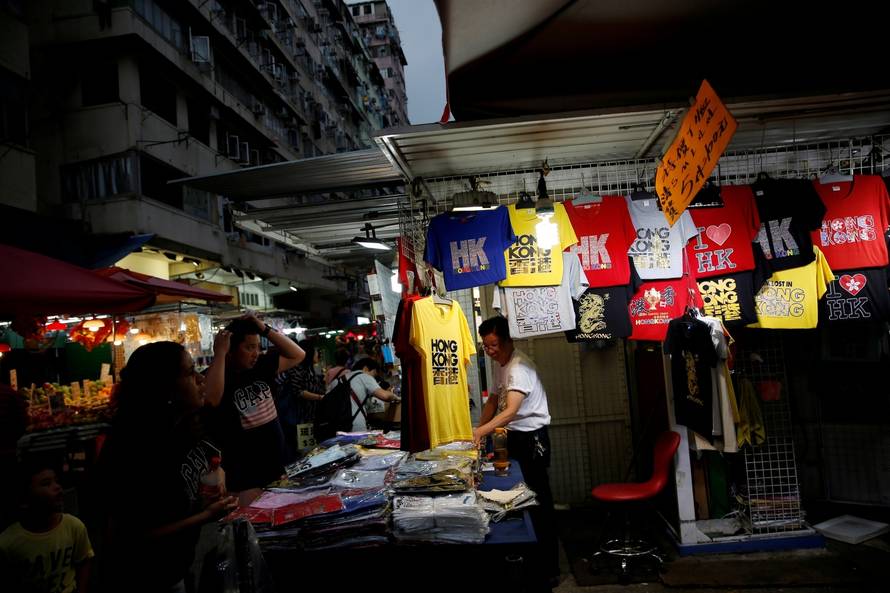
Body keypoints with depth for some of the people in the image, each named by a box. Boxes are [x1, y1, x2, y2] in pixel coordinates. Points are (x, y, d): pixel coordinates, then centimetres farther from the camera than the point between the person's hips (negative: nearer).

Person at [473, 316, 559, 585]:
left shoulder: (520, 366, -22)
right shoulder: (500, 364, 8)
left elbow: (511, 411, -33)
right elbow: (495, 399, 17)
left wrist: (481, 432, -42)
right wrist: (478, 429, 4)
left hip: (531, 439, -9)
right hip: (513, 437, 9)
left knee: (538, 502, -2)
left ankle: (549, 568, 8)